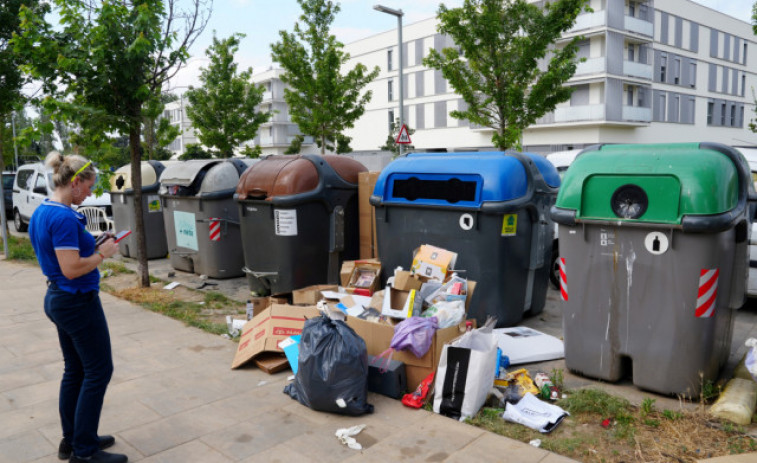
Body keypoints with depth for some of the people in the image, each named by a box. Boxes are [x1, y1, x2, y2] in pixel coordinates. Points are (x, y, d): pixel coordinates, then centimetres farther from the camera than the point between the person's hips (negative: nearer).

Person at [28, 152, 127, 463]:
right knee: (99, 371, 1)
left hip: (57, 298, 10)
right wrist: (102, 253, -12)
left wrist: (91, 247, 7)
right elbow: (72, 269, -27)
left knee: (75, 370, 17)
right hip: (78, 302, -10)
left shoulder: (41, 213, 9)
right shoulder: (65, 218, -23)